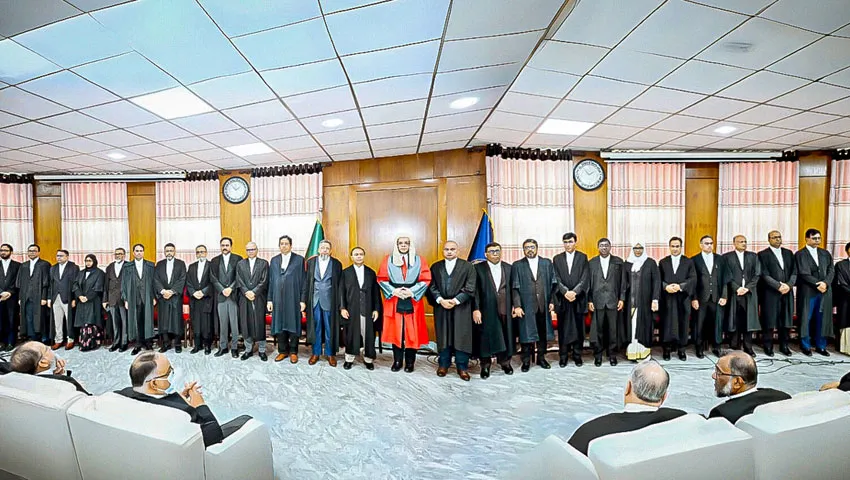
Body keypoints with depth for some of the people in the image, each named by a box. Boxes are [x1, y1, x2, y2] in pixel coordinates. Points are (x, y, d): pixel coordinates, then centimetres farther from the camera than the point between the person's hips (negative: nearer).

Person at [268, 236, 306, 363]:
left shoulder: (299, 259, -1)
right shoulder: (274, 260, 9)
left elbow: (303, 281, -3)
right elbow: (270, 281, 9)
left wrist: (303, 300, -8)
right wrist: (269, 300, 3)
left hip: (294, 299, -3)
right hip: (278, 299, 3)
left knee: (293, 325, 5)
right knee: (279, 325, 9)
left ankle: (293, 351, 19)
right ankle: (283, 351, 25)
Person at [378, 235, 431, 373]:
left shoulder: (419, 260, 5)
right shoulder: (388, 260, 6)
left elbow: (426, 280, -1)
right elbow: (381, 279, 2)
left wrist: (412, 292, -12)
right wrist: (393, 291, -12)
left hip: (413, 302, 0)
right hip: (394, 302, 0)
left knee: (412, 333, 3)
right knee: (396, 332, 5)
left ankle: (410, 362, 17)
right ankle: (397, 361, 18)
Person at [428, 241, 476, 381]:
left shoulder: (467, 266, 1)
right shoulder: (435, 267, 8)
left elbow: (470, 288, -5)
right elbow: (432, 287, 3)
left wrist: (455, 300, -14)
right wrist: (440, 300, -12)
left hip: (461, 308, -2)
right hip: (441, 307, 2)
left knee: (461, 337, 3)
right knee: (443, 336, 9)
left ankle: (462, 367, 16)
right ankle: (443, 364, 24)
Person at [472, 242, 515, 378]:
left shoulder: (508, 268, 8)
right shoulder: (479, 268, -3)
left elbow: (512, 288, 10)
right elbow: (475, 290, -6)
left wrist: (514, 305, 5)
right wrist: (476, 309, -11)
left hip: (505, 309, 3)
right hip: (486, 310, -3)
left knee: (505, 336, 11)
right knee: (486, 337, 6)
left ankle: (505, 362, 32)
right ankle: (485, 365, 23)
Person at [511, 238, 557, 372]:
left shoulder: (547, 263, 7)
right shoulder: (517, 265, 1)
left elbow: (553, 284, 8)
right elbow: (515, 288, -3)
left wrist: (551, 301, 1)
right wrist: (517, 306, -10)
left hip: (543, 305, 2)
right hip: (526, 306, -2)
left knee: (543, 333, 13)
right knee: (526, 333, 5)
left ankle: (541, 358, 30)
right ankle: (526, 360, 20)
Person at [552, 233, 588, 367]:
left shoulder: (582, 257, 5)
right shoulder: (557, 258, 7)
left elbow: (584, 278, -3)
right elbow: (556, 279, 0)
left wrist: (575, 292, -16)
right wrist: (565, 292, -14)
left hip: (578, 299, 0)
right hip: (562, 300, 0)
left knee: (578, 328, 7)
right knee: (563, 329, 5)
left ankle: (577, 355, 21)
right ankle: (563, 356, 15)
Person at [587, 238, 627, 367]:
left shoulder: (618, 262, 8)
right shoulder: (592, 263, 7)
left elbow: (623, 281, 6)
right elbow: (588, 282, 4)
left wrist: (622, 298, 0)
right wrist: (589, 300, -1)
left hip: (613, 301, 0)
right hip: (597, 301, 0)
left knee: (613, 329, 5)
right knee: (597, 329, 3)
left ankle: (612, 355, 20)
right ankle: (598, 355, 15)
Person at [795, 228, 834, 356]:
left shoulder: (825, 253, 13)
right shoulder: (800, 254, -3)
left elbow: (831, 270, 5)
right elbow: (804, 274, -9)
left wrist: (825, 283, -11)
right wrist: (818, 284, -14)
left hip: (824, 291, 4)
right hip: (807, 292, -4)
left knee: (822, 319, 8)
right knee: (806, 319, 3)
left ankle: (821, 346, 18)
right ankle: (805, 346, 12)